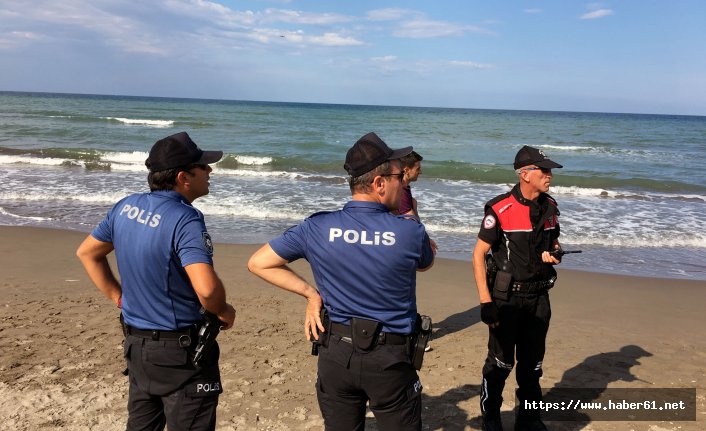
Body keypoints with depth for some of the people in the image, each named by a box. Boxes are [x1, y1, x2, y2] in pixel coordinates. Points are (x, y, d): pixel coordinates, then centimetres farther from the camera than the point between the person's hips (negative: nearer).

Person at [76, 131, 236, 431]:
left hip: (136, 343, 8)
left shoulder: (126, 206, -1)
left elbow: (87, 253, 13)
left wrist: (119, 297, 15)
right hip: (180, 350, -7)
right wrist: (223, 311, -15)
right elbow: (207, 289, -35)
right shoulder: (185, 220, -24)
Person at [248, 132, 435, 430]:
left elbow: (258, 263, -2)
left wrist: (310, 292, -2)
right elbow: (426, 264, 9)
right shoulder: (410, 231, -14)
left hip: (336, 354, 2)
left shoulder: (316, 229, -10)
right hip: (389, 360, -2)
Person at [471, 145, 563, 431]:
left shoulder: (550, 207, 4)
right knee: (500, 362, 5)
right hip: (507, 298, -5)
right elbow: (478, 254, -13)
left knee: (532, 363, 16)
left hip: (539, 297, 6)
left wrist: (554, 254, -7)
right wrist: (485, 301, -18)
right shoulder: (500, 210, -16)